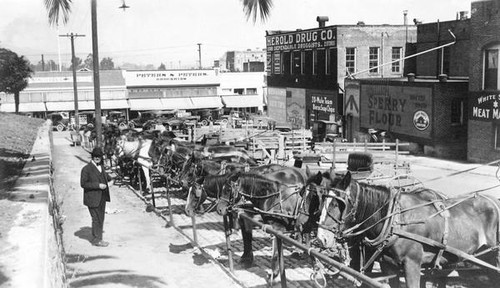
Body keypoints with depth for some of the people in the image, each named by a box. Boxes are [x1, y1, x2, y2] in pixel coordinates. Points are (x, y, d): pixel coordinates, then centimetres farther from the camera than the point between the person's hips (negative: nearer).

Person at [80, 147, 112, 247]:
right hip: (93, 199, -8)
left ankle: (96, 238, 26)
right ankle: (97, 240, 9)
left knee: (100, 219, 14)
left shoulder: (101, 166, 12)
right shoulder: (86, 169, -12)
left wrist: (108, 177, 0)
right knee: (96, 219, -3)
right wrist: (98, 185, -21)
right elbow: (83, 184, -16)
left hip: (102, 197, 8)